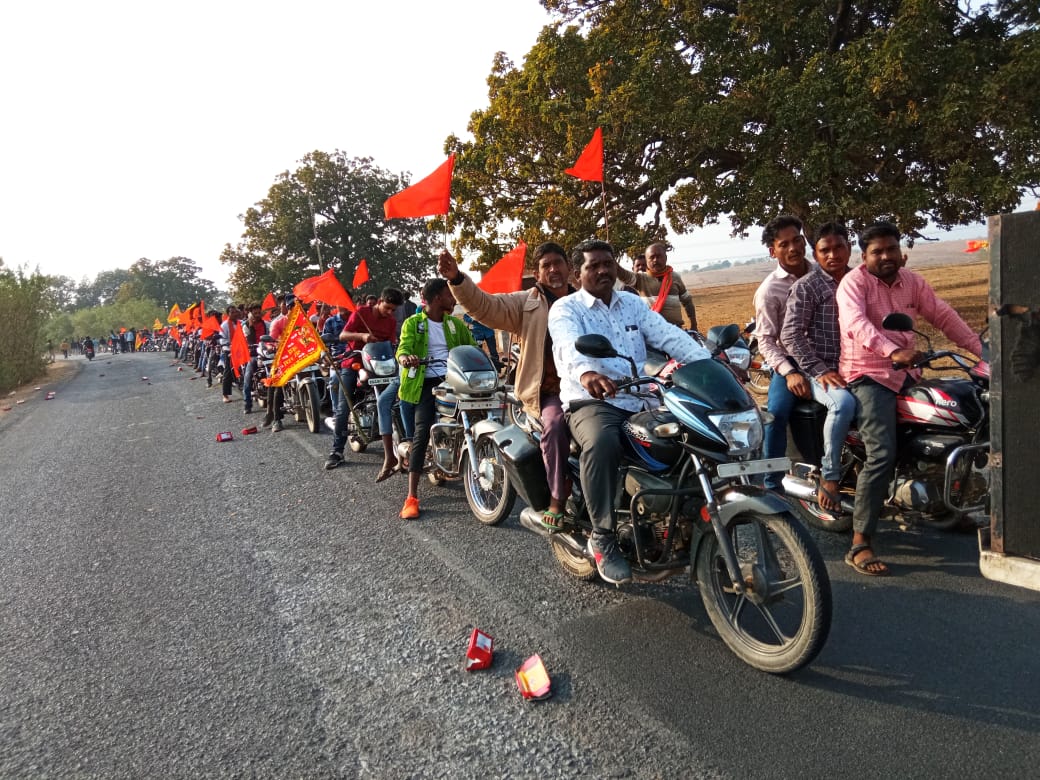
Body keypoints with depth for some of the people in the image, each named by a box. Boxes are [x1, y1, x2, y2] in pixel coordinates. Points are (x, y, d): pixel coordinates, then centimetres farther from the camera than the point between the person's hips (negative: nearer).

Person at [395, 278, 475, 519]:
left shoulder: (456, 323, 18)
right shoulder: (413, 323, 6)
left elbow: (472, 347, 12)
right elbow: (403, 347, -9)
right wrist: (405, 357, -34)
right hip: (427, 381, -4)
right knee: (422, 432, -16)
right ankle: (412, 497, -14)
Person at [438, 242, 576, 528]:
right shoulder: (527, 303, 10)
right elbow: (485, 305, -6)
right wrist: (456, 279, -22)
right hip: (547, 390, -2)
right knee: (554, 424, -30)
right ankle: (557, 498, -14)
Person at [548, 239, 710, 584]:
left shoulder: (633, 303, 18)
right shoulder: (566, 309, 1)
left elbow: (669, 335, 5)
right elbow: (569, 344, -23)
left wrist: (708, 362, -12)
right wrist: (586, 372, -46)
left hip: (640, 401, 6)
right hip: (591, 401, -5)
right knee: (602, 444, -37)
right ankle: (602, 539, -21)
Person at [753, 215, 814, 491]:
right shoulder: (768, 290, -5)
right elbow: (766, 340, -9)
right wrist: (788, 372, -23)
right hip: (791, 360, -4)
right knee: (776, 413, -24)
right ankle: (772, 484, -14)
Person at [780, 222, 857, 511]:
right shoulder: (806, 287, -5)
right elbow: (790, 335, -12)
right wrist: (820, 371, -19)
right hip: (821, 371, -6)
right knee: (844, 402, -34)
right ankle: (828, 476, -16)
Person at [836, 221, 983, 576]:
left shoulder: (912, 281, 13)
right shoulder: (854, 282, -8)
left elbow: (944, 316, 14)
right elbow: (856, 324, -25)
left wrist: (982, 349, 6)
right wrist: (893, 352, -39)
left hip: (906, 373, 8)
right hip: (868, 376, -8)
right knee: (883, 454, -21)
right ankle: (859, 544, -17)